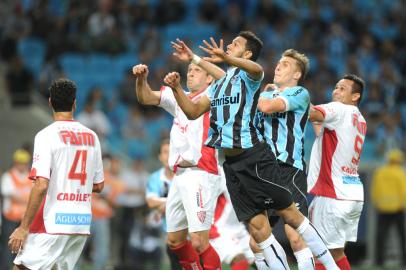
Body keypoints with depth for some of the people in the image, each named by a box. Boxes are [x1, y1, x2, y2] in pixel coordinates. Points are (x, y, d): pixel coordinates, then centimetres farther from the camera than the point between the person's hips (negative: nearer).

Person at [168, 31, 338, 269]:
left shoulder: (247, 75, -5)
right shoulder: (220, 82, 20)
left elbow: (257, 70, -31)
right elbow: (193, 112, 20)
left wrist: (227, 58, -49)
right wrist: (177, 88, 3)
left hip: (254, 158, -7)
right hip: (231, 163, 7)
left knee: (289, 212, -6)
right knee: (257, 226, 3)